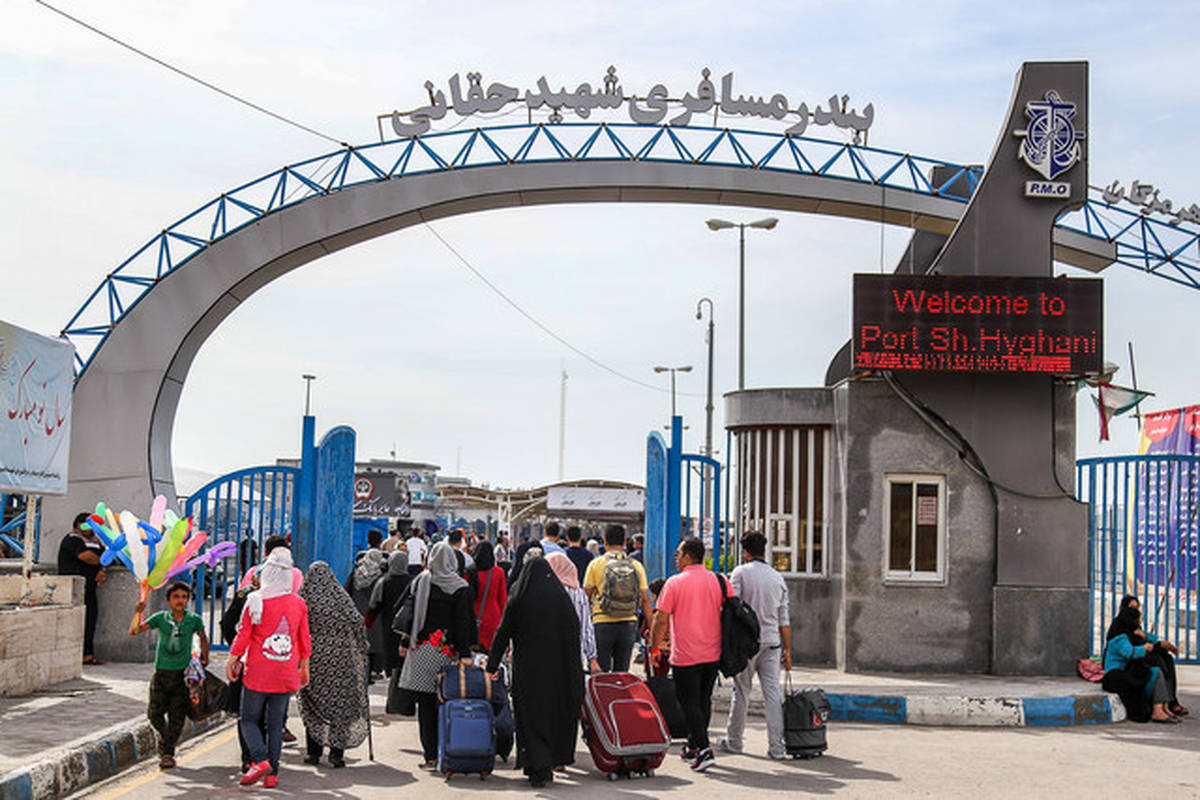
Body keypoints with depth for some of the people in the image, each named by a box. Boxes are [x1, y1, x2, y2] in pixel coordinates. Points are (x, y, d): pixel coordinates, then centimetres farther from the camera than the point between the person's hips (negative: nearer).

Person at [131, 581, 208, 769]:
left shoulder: (194, 620, 0)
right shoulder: (160, 618, -1)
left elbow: (203, 638, 19)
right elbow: (135, 631, -6)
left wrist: (204, 660, 16)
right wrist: (139, 612, -19)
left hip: (182, 674, 0)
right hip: (161, 673, 0)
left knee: (177, 716, -1)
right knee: (154, 712, -3)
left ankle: (168, 753, 11)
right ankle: (163, 736, 28)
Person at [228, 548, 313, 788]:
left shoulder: (255, 602, -9)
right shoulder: (298, 604, 2)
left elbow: (243, 635, -7)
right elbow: (305, 640, 9)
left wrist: (231, 661, 6)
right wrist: (304, 668, 21)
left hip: (258, 673, -3)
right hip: (286, 674, 3)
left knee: (249, 720, 8)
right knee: (276, 724, 10)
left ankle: (260, 759, -13)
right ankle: (272, 773, 7)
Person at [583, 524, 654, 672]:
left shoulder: (595, 564, -1)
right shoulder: (636, 566, 5)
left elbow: (586, 596, 0)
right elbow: (645, 600, 4)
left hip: (602, 623, -2)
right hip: (628, 624, 2)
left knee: (600, 673, 2)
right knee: (622, 673, 10)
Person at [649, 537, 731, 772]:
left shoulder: (675, 583, -9)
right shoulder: (718, 581, 3)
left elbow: (661, 620, -10)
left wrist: (654, 647, 1)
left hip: (685, 656, -5)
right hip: (713, 654, 5)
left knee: (689, 703, -1)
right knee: (704, 700, 17)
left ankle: (703, 749, -12)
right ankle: (693, 747, 26)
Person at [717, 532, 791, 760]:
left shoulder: (741, 573, -4)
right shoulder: (778, 578, 10)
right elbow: (784, 619, 11)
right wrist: (787, 650, 15)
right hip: (772, 642, 3)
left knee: (741, 692, 7)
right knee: (773, 693, 1)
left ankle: (733, 741, 19)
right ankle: (777, 747, -3)